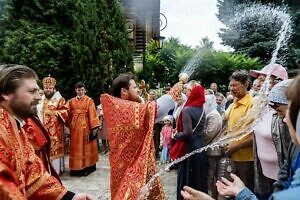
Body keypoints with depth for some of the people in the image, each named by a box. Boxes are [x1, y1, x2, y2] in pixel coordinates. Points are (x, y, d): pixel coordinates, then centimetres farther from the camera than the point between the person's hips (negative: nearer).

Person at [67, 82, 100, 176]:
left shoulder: (89, 100, -3)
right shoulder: (71, 101, 10)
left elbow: (92, 114, -8)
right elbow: (69, 114, 10)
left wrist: (94, 127, -14)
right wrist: (69, 126, 6)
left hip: (85, 126, -4)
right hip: (75, 127, 4)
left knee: (86, 146, 3)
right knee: (76, 147, 8)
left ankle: (87, 166, 12)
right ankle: (76, 167, 17)